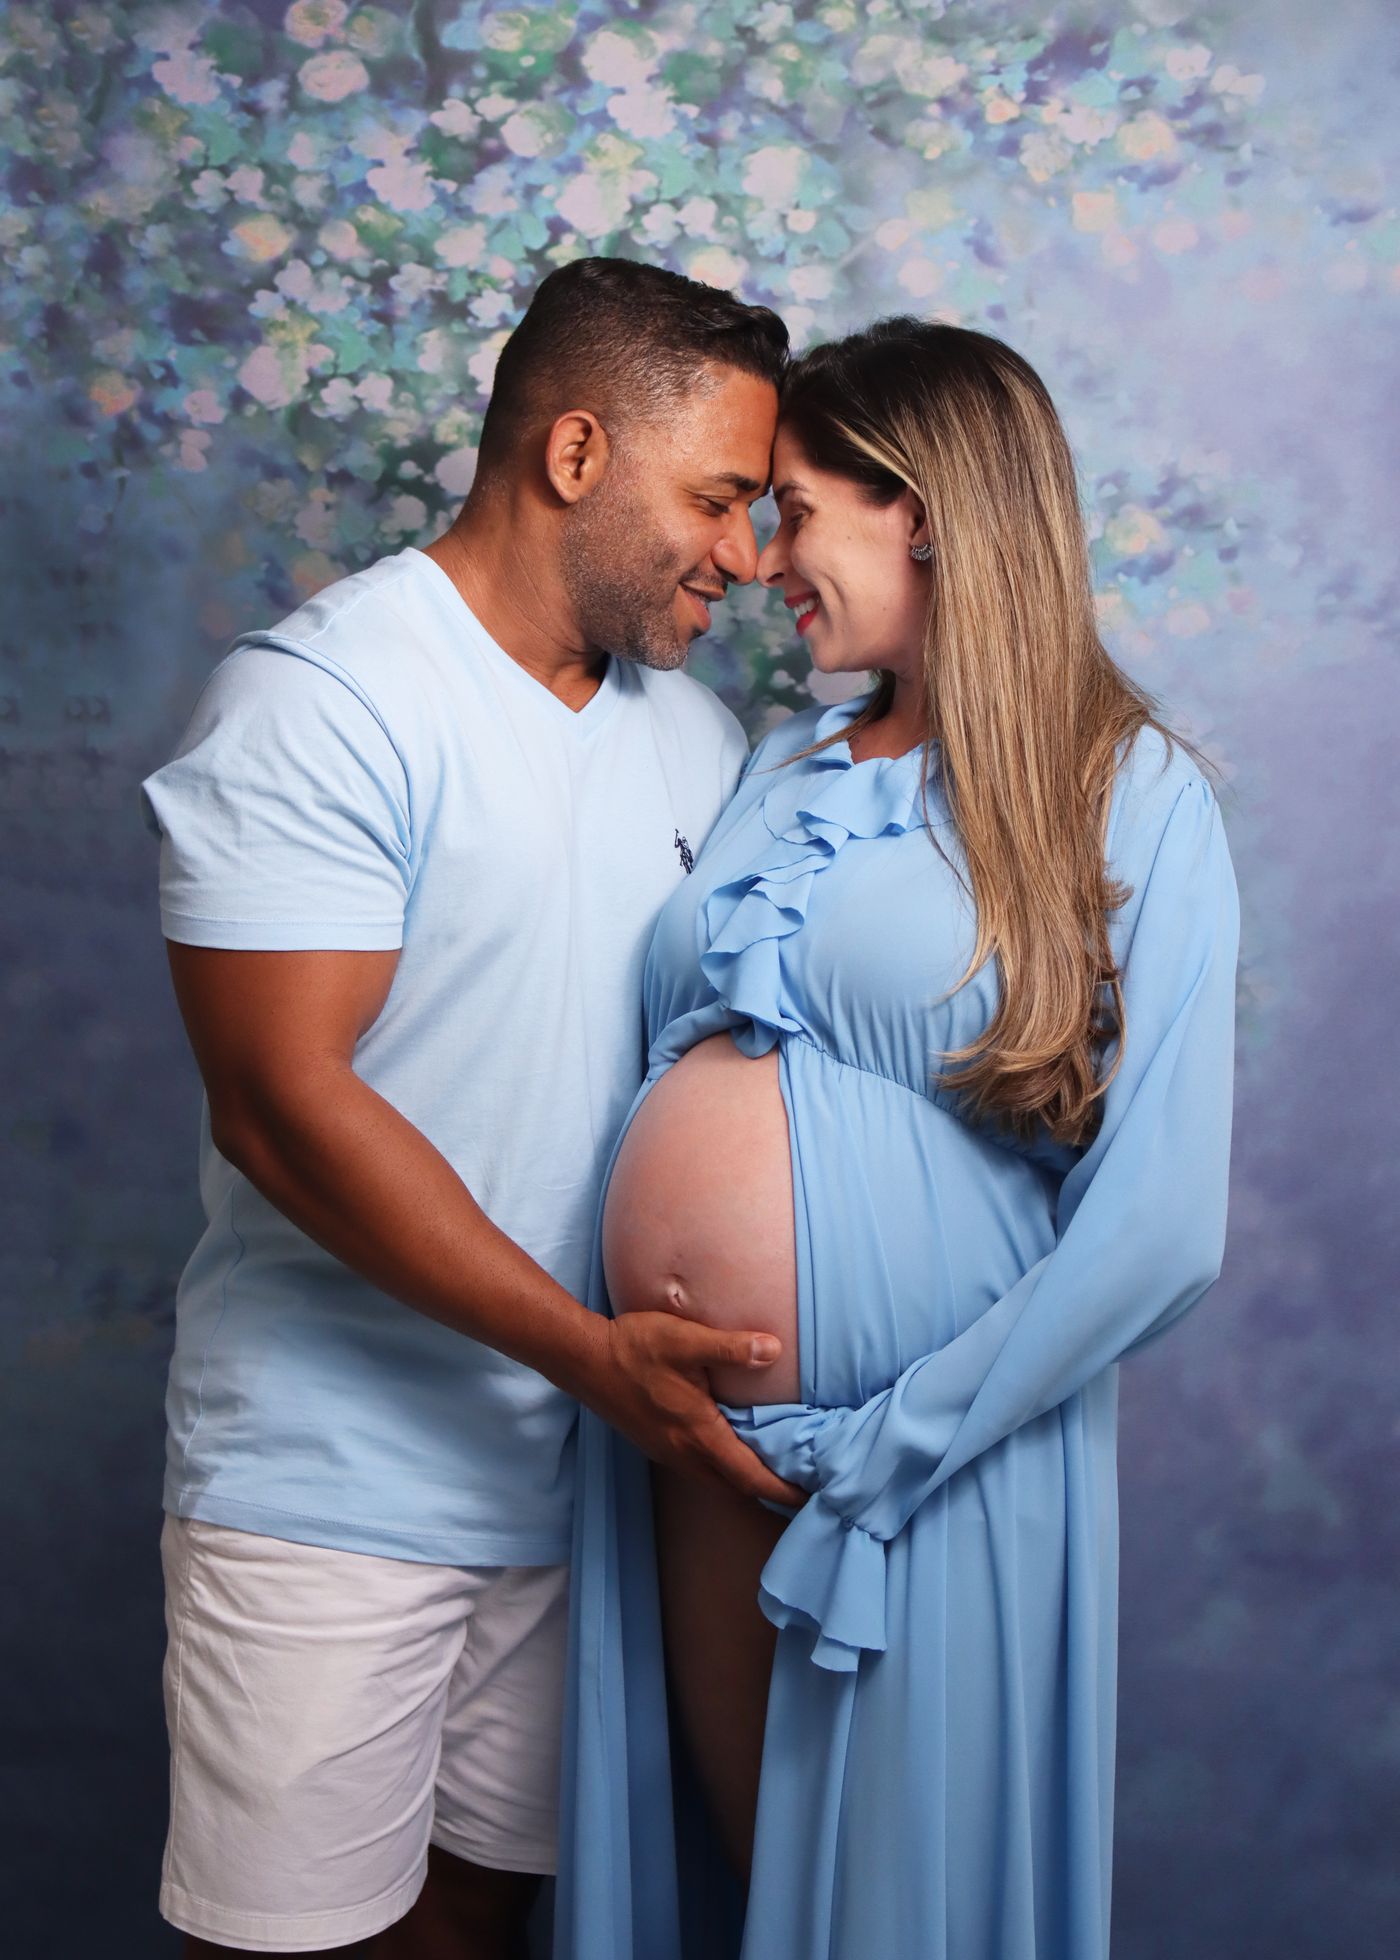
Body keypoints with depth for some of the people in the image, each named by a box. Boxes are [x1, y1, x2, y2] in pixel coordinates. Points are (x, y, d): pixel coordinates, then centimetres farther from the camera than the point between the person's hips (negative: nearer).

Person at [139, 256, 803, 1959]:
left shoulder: (691, 735, 9)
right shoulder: (321, 703, -13)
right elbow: (284, 1102, -19)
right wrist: (595, 1353, -20)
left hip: (574, 1477, 6)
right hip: (334, 1486, -6)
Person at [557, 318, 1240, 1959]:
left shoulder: (1130, 796, -10)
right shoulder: (782, 770, 9)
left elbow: (1157, 1223, -17)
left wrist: (879, 1455, -16)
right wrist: (624, 1356, 2)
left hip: (930, 1468, -5)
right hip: (686, 1446, 5)